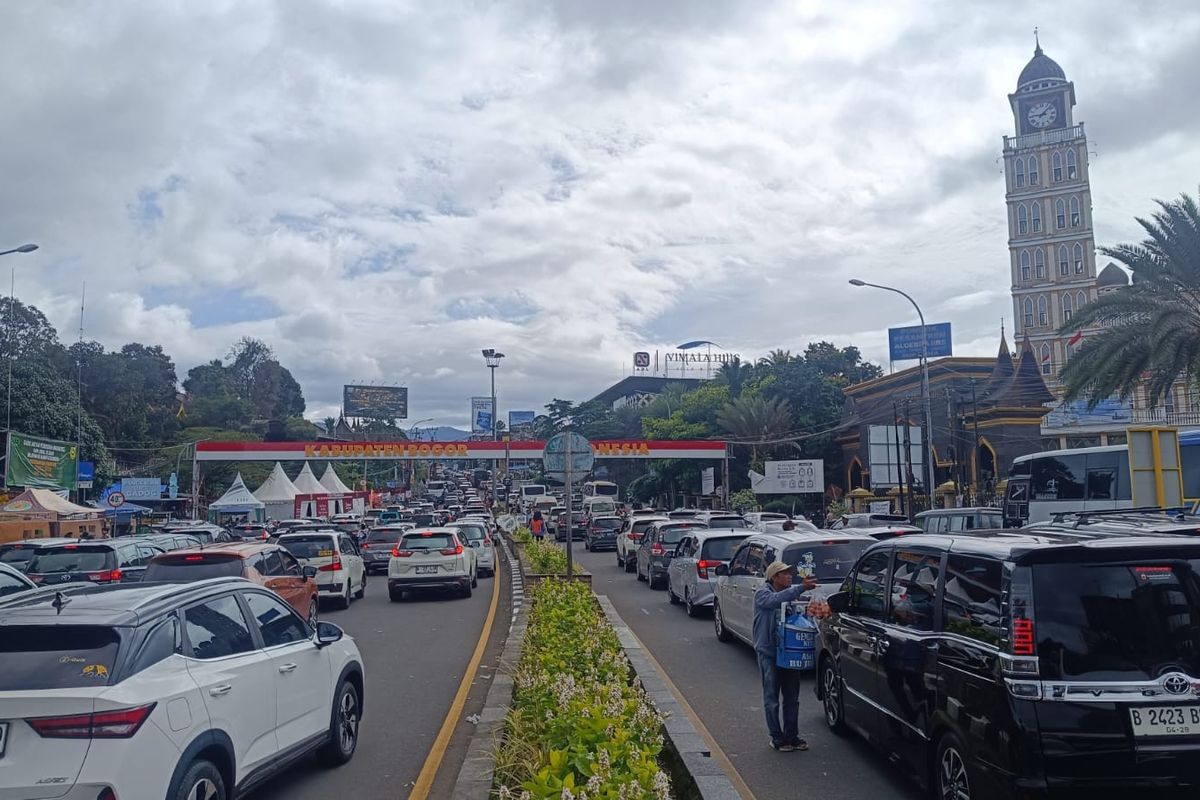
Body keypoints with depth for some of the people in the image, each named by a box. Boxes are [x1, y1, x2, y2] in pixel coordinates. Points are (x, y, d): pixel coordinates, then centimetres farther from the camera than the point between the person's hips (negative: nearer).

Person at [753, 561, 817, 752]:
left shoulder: (789, 593, 9)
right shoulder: (762, 593, -11)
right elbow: (775, 600, -34)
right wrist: (801, 588, -42)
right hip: (769, 652, -6)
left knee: (792, 697, 13)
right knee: (772, 698, 3)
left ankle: (792, 735, 24)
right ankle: (777, 737, 14)